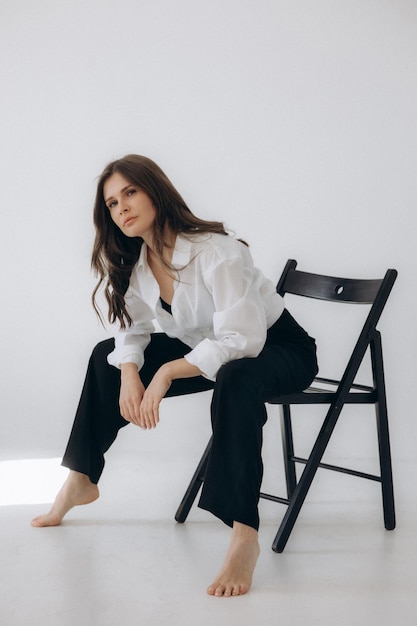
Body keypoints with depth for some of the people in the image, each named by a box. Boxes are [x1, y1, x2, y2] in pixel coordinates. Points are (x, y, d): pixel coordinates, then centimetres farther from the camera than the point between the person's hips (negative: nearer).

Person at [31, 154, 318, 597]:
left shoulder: (216, 252, -29)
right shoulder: (130, 261, -4)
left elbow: (241, 341, -35)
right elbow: (131, 330, 3)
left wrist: (168, 373, -35)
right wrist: (129, 376, -17)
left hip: (279, 348, -8)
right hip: (208, 350, 9)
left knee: (235, 381, -43)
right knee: (108, 358, 8)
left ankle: (244, 533, -43)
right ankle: (81, 481, 21)